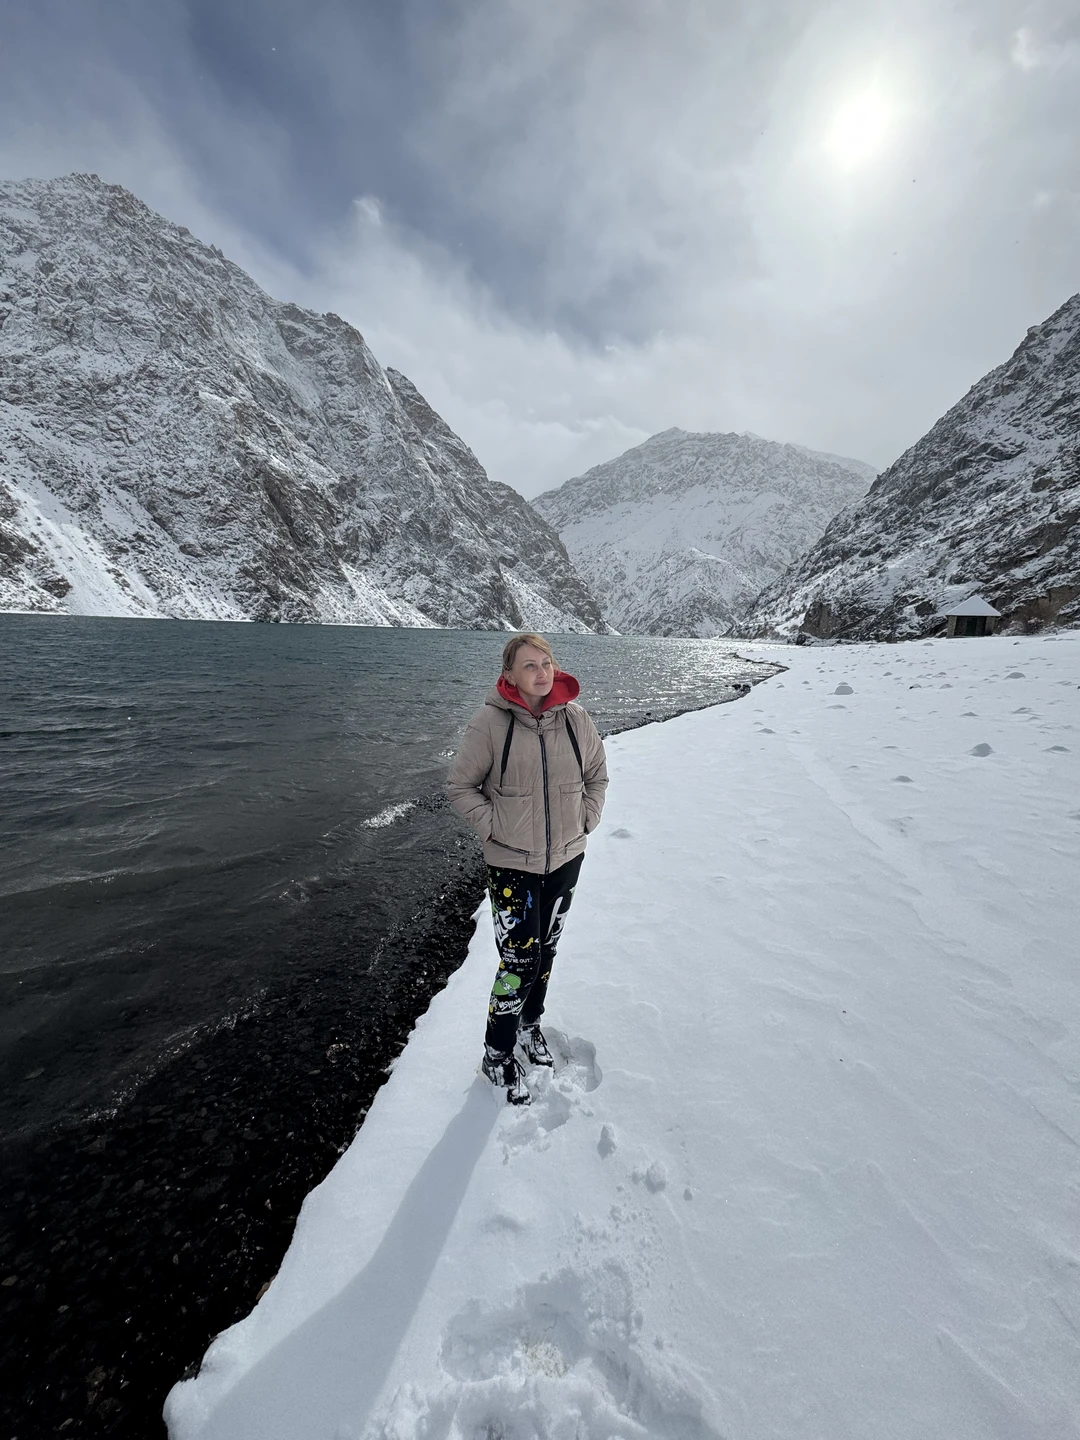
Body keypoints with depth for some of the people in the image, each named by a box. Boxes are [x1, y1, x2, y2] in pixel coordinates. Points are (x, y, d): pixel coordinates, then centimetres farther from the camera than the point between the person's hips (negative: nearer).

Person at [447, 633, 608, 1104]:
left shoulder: (575, 718, -7)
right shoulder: (491, 723, -18)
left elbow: (597, 776, 9)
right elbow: (460, 786, -7)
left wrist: (584, 821, 2)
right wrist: (493, 828, -12)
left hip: (566, 857, 4)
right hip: (512, 863, -4)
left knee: (546, 949, 21)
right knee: (520, 959, 1)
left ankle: (530, 1022, 47)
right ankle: (498, 1054, 27)